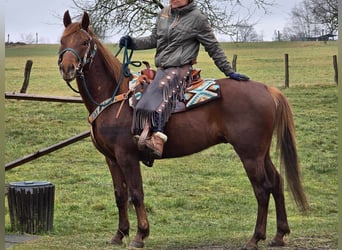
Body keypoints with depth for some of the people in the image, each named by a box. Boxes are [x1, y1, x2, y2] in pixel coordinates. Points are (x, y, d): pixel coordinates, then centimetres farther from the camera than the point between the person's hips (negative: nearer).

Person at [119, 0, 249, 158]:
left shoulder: (197, 18, 0)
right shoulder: (164, 13, 17)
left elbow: (213, 48, 5)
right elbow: (153, 40, 26)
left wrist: (229, 72, 6)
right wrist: (133, 43, 11)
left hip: (181, 69, -7)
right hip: (161, 69, 7)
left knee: (157, 92, -32)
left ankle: (157, 140, -45)